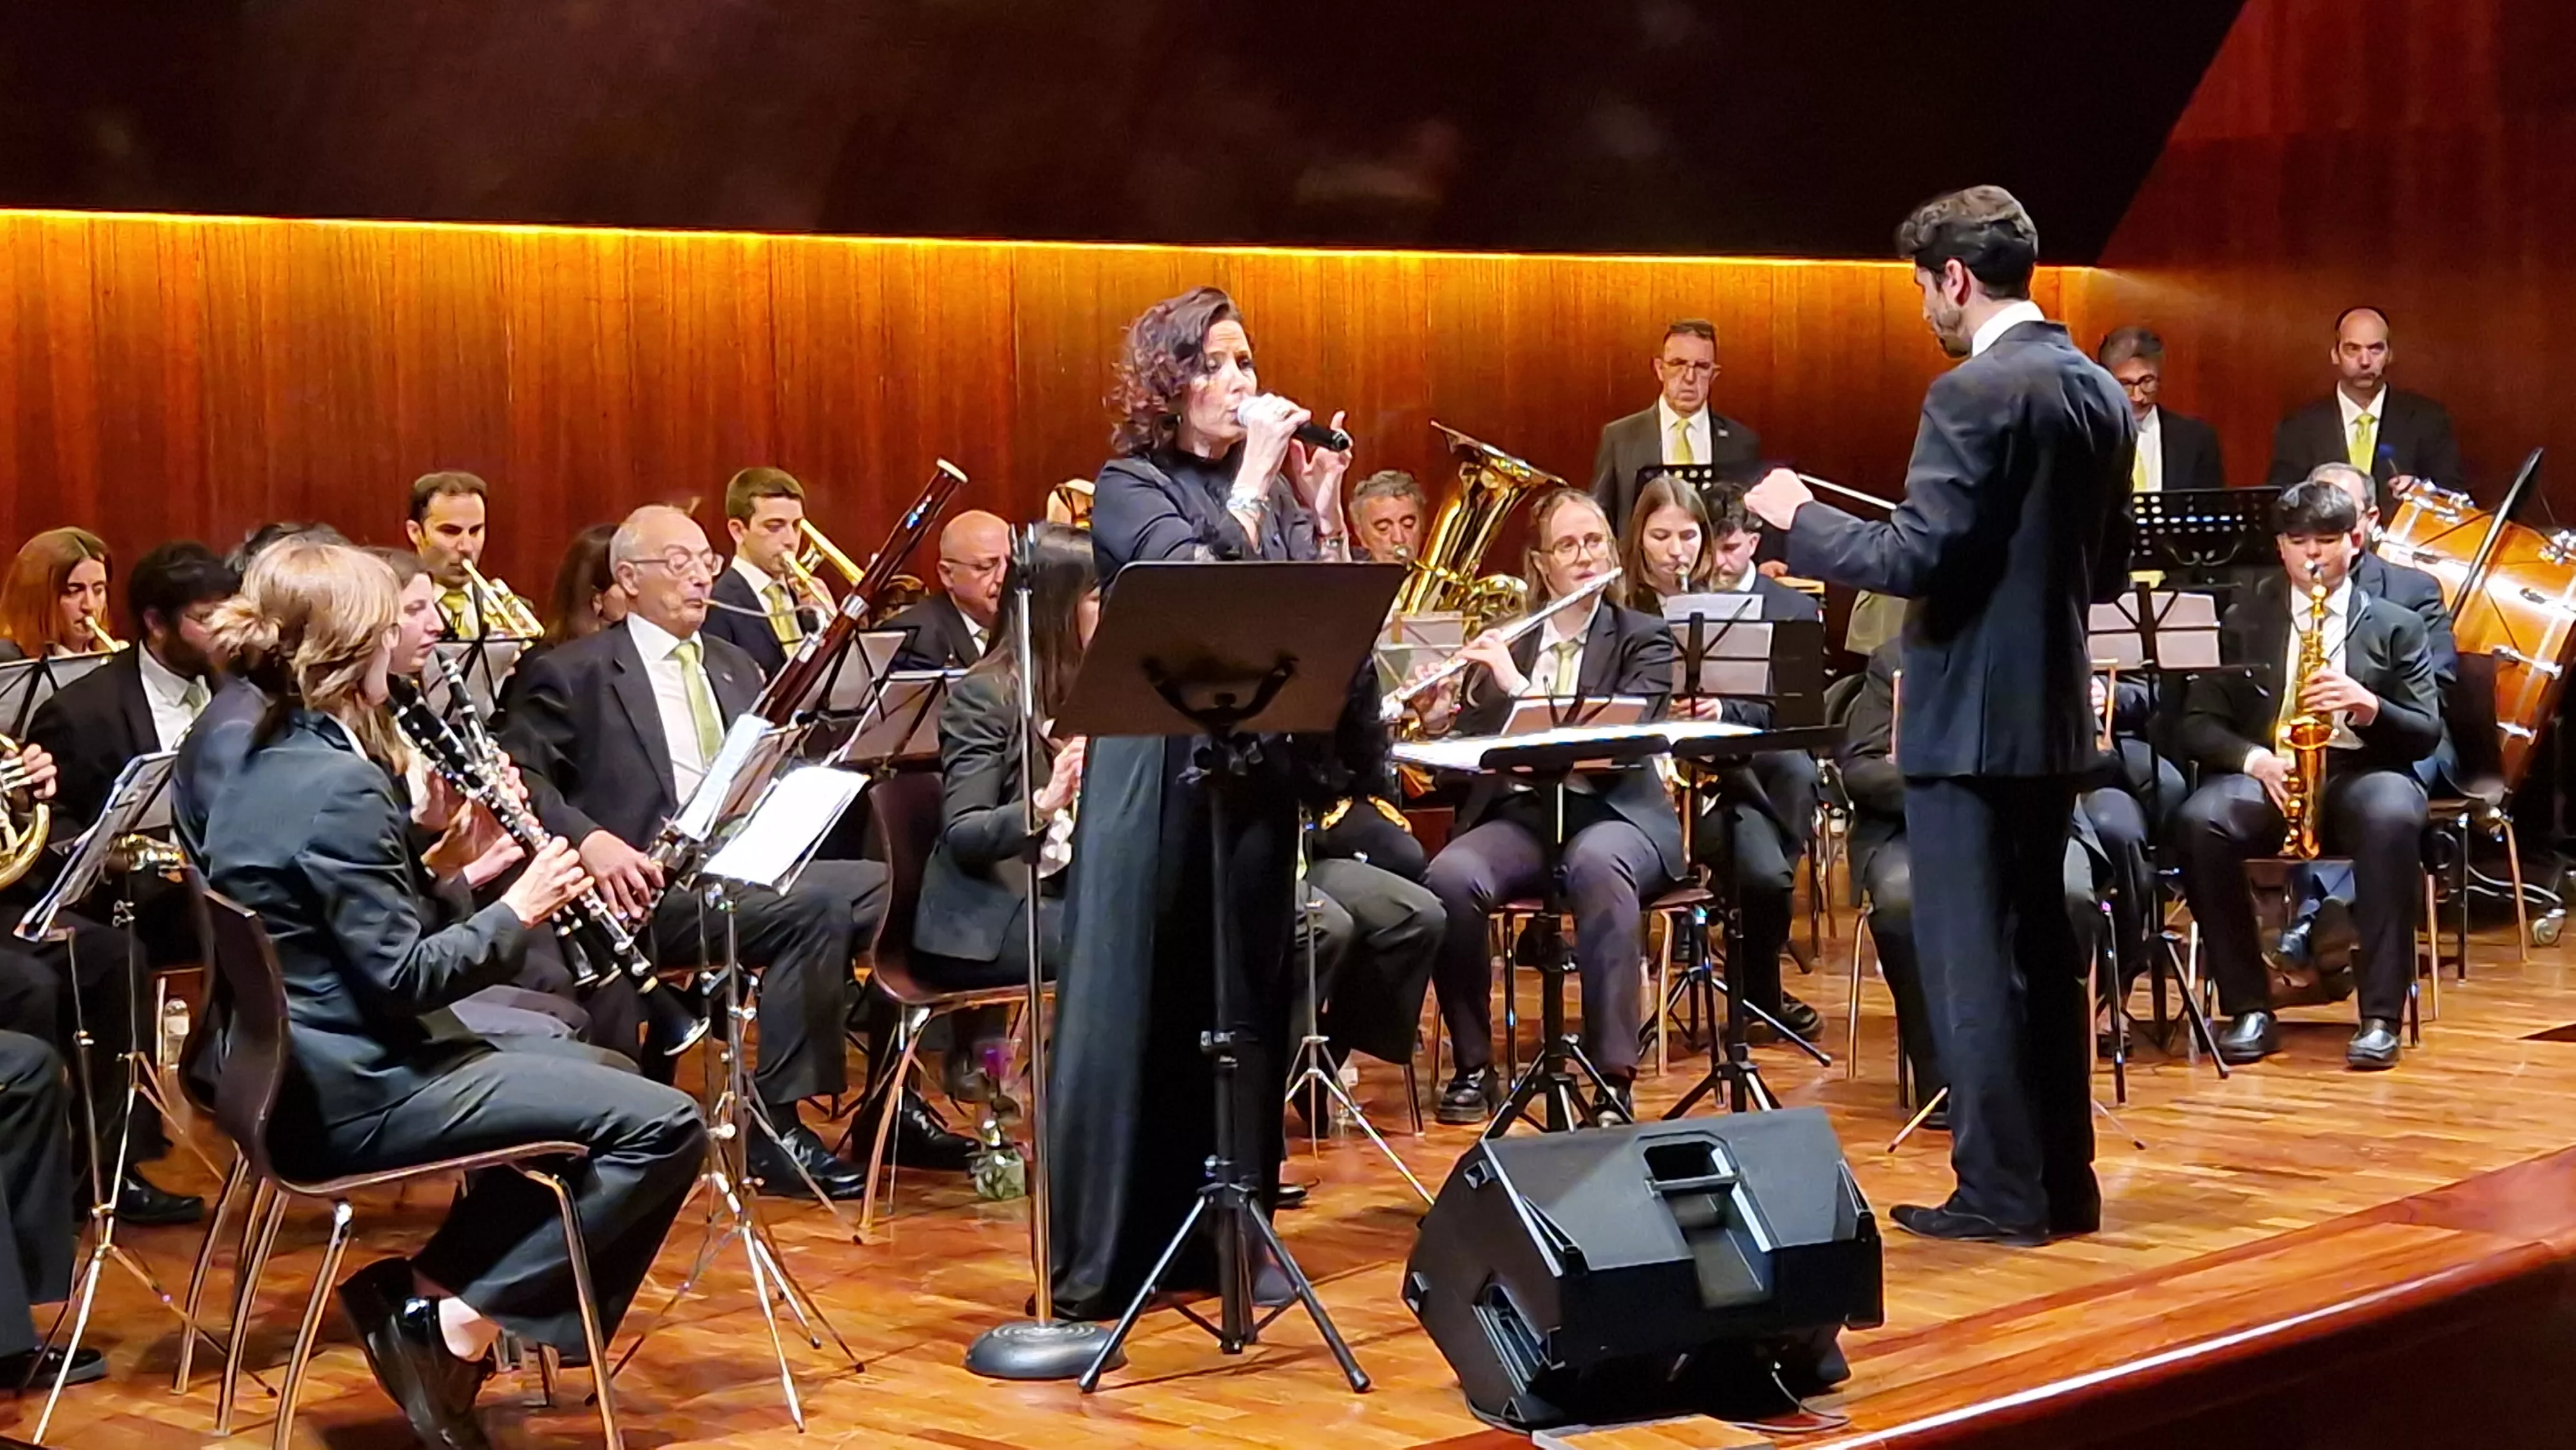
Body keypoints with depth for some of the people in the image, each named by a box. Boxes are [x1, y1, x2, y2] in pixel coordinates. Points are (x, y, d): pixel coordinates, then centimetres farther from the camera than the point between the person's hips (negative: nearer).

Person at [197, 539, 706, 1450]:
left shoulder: (265, 765, 8)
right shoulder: (342, 785, -21)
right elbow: (404, 977, -21)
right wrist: (520, 907, -8)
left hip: (305, 1072, 10)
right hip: (358, 1093, -10)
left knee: (588, 1070, 27)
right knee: (664, 1127, -11)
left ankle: (427, 1288, 17)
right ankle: (461, 1311, -6)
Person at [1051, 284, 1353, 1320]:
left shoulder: (1272, 484, 12)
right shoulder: (1132, 485, -2)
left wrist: (1321, 501, -4)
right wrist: (1255, 476, -15)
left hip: (1257, 771, 5)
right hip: (1157, 777, -5)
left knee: (1244, 1008, 8)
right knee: (1133, 1006, -4)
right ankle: (1101, 1254, 0)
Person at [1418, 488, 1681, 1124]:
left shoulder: (1643, 639, 7)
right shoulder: (1503, 641, 15)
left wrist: (1520, 685, -18)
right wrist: (1438, 719, -10)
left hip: (1613, 812, -2)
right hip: (1519, 813, 3)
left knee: (1598, 864, -39)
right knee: (1449, 876, -31)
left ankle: (1614, 1079, -39)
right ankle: (1473, 1066, -16)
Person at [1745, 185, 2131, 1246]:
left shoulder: (1974, 394, -17)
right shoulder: (2101, 394, 10)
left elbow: (1915, 560, -21)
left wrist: (1798, 518, -8)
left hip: (1973, 718, -9)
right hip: (2054, 713, 9)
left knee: (1972, 957, -1)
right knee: (2042, 948, 15)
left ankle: (2002, 1192, 3)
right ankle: (2062, 1178, 20)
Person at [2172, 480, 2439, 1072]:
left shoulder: (2396, 626, 13)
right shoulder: (2241, 622, 14)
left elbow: (2426, 734, 6)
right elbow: (2198, 724, 6)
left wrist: (2369, 707, -16)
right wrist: (2255, 758, -15)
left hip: (2363, 773, -1)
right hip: (2266, 774, 1)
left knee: (2393, 818, -38)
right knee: (2199, 822, -33)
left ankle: (2381, 1016, -32)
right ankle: (2249, 1008, -24)